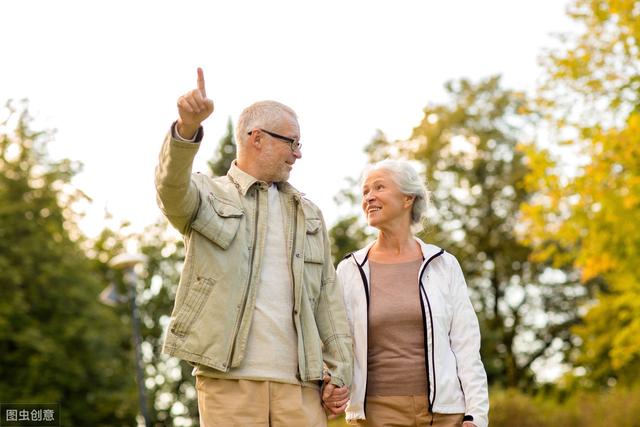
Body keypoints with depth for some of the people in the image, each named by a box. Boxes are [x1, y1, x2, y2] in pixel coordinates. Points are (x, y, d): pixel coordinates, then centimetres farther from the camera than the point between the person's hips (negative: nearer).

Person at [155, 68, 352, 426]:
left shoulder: (307, 214, 19)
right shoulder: (209, 195, 6)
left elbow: (329, 295, 16)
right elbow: (172, 187, -18)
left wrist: (340, 369, 8)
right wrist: (188, 127, -38)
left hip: (300, 382, 4)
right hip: (228, 379, -4)